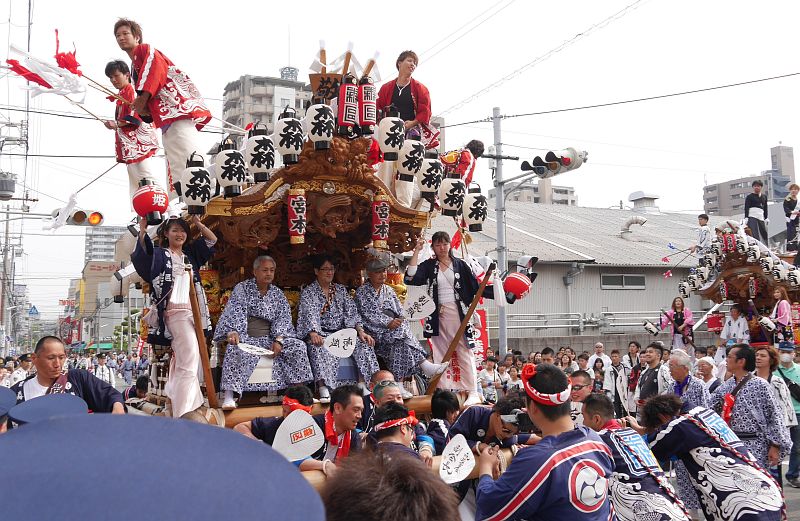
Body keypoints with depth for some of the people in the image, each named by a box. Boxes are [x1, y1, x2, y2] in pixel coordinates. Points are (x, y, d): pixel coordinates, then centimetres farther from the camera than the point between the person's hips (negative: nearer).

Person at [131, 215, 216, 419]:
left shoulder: (190, 254, 21)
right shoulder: (159, 254, 6)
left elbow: (212, 240, 20)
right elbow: (142, 249, -12)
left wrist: (198, 223, 8)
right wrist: (142, 227, -23)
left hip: (193, 310, 7)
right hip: (176, 310, -7)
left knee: (182, 360, 16)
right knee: (190, 361, -17)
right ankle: (184, 414, -19)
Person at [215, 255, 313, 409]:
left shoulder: (277, 293, 13)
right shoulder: (241, 289, 2)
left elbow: (283, 318, 4)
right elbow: (234, 312, -13)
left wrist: (278, 340, -14)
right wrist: (232, 332, -33)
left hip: (268, 338, 4)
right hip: (245, 337, -4)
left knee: (299, 346, -15)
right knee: (235, 349, -37)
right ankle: (229, 396, -40)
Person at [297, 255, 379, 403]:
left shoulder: (341, 290, 18)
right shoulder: (308, 292, 4)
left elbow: (352, 312, 8)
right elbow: (309, 314, -13)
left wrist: (361, 331, -10)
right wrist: (313, 334, -32)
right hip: (320, 335, -4)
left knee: (364, 343, -22)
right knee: (320, 348, -37)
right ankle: (324, 389, -50)